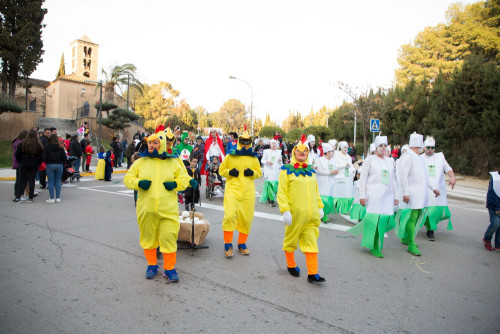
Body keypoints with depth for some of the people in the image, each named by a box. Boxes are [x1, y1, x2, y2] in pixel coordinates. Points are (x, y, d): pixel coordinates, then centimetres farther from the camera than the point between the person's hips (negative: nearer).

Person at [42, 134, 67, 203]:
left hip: (50, 165, -2)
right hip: (59, 165, 2)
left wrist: (47, 161, 10)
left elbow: (43, 158, -9)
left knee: (51, 182, 3)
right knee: (58, 182, 8)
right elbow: (65, 158, -3)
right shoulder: (60, 147, 0)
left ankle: (52, 198, 4)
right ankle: (58, 198, 10)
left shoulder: (47, 147, -6)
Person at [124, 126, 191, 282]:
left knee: (168, 237, -3)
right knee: (148, 237, 13)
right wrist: (138, 183, -12)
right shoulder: (141, 161, 6)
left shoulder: (174, 162, 4)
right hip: (146, 209, 2)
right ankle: (152, 265, 34)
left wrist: (175, 183, -14)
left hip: (168, 209, -2)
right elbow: (127, 178, 8)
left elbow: (185, 179, 7)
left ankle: (169, 268, 15)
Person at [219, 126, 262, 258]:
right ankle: (228, 244, 1)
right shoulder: (230, 156, 3)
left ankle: (242, 243, 24)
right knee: (229, 216, -15)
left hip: (248, 192, 3)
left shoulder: (253, 157, 10)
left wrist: (252, 172, -5)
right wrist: (229, 172, -11)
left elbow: (259, 172, 16)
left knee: (247, 218, 6)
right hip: (232, 189, -3)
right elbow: (221, 170, 9)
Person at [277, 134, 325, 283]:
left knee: (311, 242, 3)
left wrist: (320, 207, 18)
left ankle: (312, 273, 8)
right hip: (295, 213, -4)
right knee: (291, 240, 12)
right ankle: (291, 265, 33)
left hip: (312, 214, 4)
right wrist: (285, 210, -15)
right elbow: (281, 192, -8)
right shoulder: (287, 170, -3)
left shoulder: (311, 171, 14)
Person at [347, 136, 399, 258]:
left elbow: (393, 180, 20)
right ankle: (374, 247, 6)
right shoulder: (370, 159, 1)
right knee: (375, 218, -7)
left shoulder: (389, 161, 16)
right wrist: (362, 195, -10)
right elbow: (363, 178, -3)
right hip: (374, 194, -5)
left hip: (387, 195, 5)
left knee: (387, 219, -2)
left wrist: (396, 196, 16)